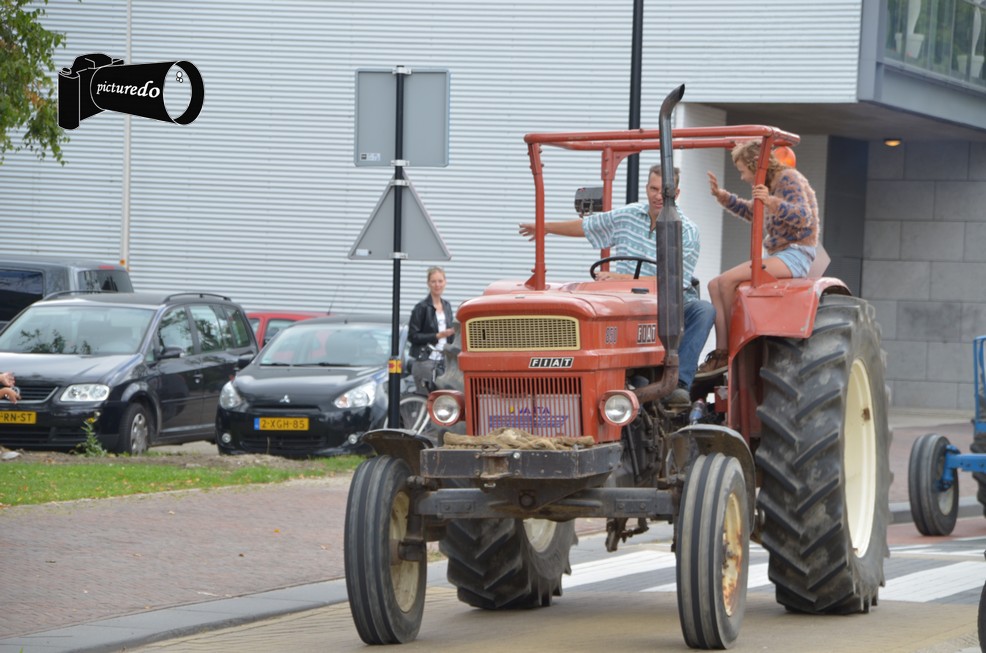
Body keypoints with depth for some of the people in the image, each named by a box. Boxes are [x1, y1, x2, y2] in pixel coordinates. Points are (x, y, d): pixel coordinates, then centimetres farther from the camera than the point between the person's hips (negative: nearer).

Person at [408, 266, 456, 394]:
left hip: (442, 361, 6)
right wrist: (437, 336, -16)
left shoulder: (447, 306, 14)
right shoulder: (422, 307, -5)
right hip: (425, 362, -6)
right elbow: (413, 336, -10)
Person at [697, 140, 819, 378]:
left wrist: (772, 202, -38)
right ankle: (721, 351, -17)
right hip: (777, 255, 10)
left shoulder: (788, 178, -9)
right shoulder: (771, 185, 19)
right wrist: (722, 196, 28)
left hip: (795, 255, -10)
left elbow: (804, 216, -24)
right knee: (715, 286, -2)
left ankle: (728, 352, -14)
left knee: (728, 280, -23)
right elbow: (751, 213, 38)